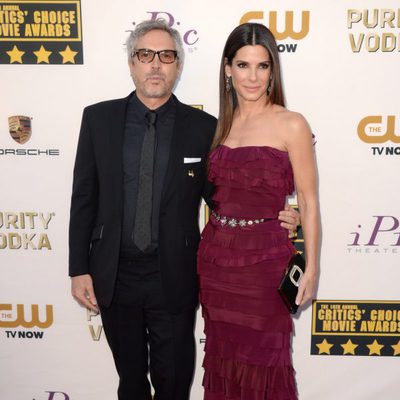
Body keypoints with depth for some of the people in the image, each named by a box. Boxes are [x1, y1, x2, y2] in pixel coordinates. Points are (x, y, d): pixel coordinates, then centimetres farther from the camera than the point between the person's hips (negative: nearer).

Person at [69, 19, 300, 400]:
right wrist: (79, 269, -1)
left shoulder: (203, 127, -6)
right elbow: (84, 198, 0)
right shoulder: (98, 118, -2)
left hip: (173, 277, -1)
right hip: (113, 274, 2)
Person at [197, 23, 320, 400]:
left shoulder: (291, 125, -8)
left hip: (264, 258, -5)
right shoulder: (222, 124, 7)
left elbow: (308, 202, -6)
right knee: (222, 357, 18)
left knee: (263, 364, 11)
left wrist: (310, 268, -7)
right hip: (216, 254, 5)